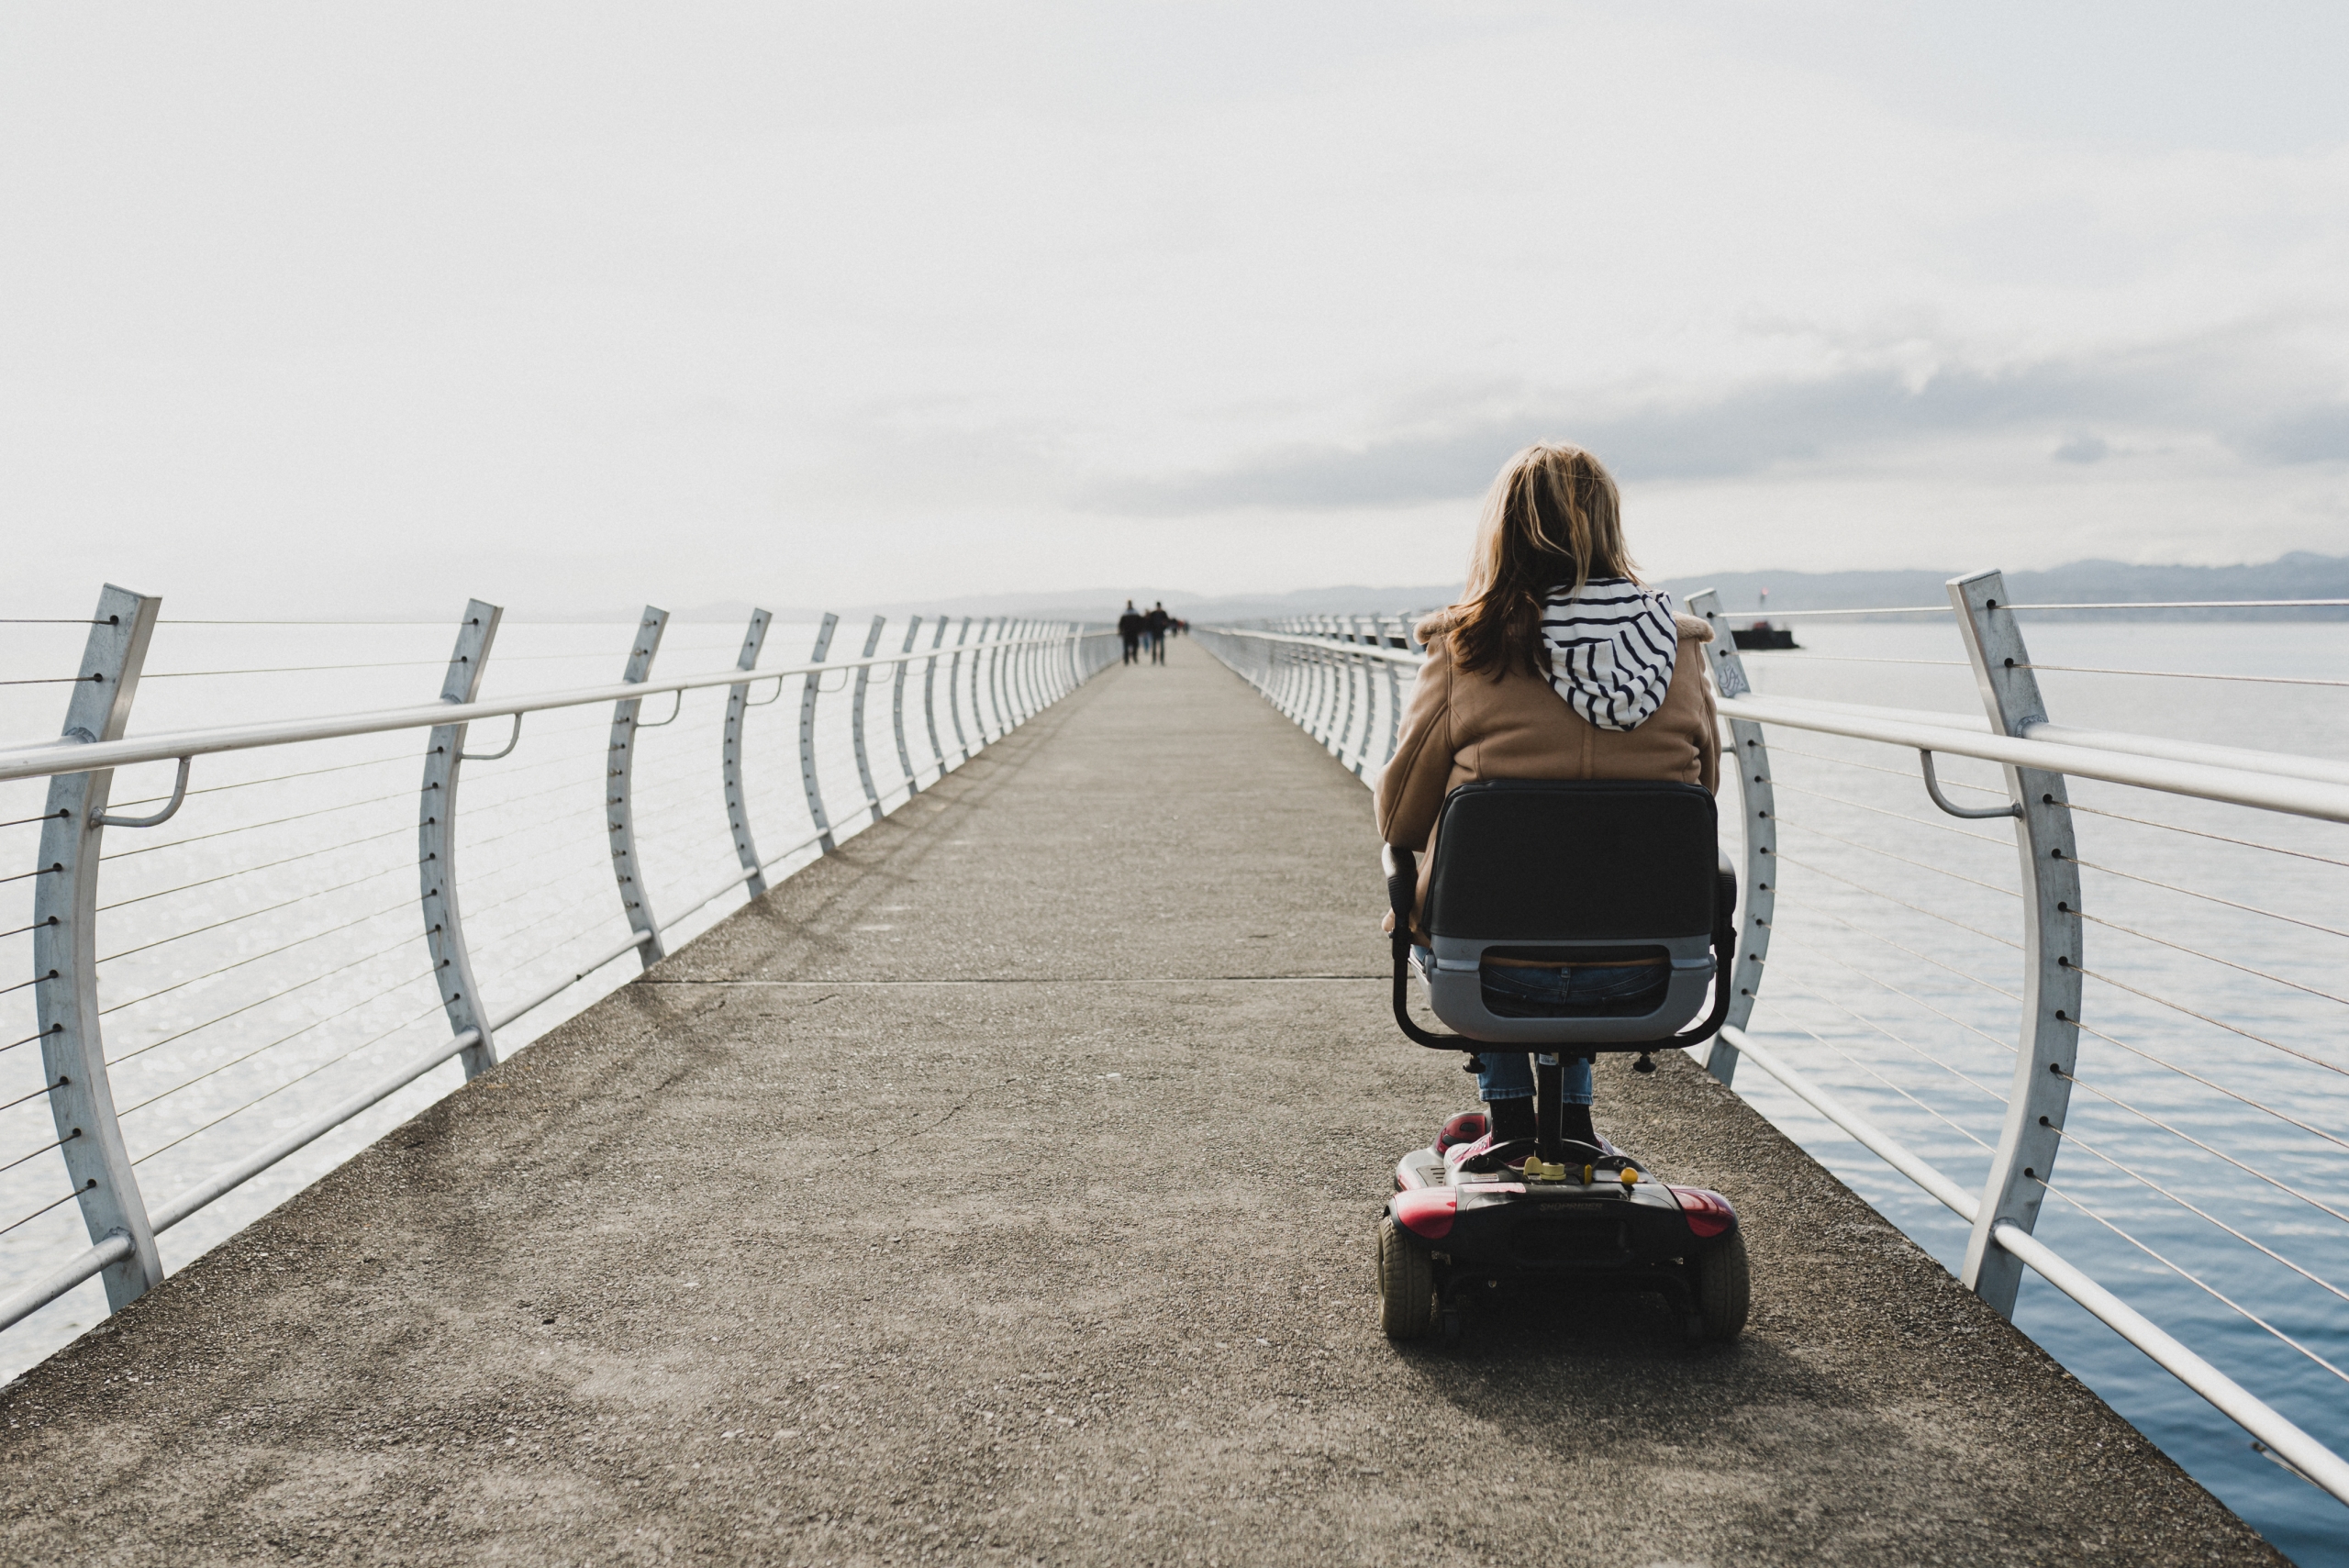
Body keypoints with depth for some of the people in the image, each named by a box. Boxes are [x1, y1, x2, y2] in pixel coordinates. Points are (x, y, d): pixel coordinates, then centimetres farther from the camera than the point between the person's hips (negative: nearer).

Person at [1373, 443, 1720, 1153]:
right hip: (1641, 977, 3)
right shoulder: (1680, 649, -2)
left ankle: (1509, 1114, 34)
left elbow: (1399, 820, -3)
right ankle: (1572, 1116, 39)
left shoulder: (1465, 651, -11)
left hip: (1494, 977, -2)